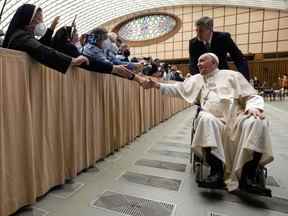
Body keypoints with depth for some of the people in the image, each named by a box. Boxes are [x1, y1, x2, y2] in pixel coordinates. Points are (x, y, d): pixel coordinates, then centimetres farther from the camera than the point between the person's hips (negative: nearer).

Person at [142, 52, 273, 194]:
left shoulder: (232, 75, 17)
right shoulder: (196, 79, 25)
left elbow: (251, 96, 12)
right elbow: (178, 89, 23)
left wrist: (253, 106, -11)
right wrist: (158, 85, 12)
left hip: (236, 119, 0)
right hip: (213, 121, 1)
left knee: (257, 122, -31)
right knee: (205, 118, -34)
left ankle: (248, 176, -24)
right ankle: (217, 172, -31)